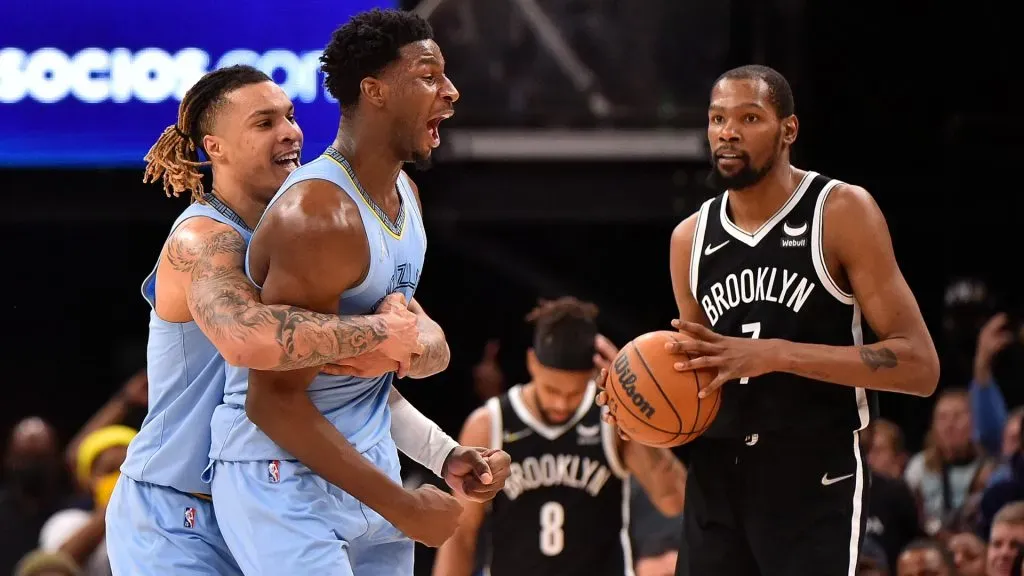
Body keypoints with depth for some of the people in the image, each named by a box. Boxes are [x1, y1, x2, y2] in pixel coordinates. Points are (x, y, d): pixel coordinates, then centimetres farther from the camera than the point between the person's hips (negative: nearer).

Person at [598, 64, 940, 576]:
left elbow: (919, 366, -14)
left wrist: (775, 354, -22)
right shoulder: (690, 238, 10)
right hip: (716, 482, 6)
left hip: (814, 480, -5)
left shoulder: (842, 212, -7)